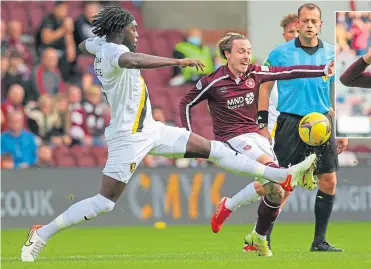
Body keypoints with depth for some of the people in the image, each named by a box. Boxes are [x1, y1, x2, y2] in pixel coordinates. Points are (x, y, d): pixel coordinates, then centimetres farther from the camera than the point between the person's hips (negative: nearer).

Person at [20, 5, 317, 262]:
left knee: (211, 148, 7)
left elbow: (84, 45, 32)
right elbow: (134, 61, -47)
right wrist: (178, 61, -47)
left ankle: (284, 176, 8)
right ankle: (42, 234, 0)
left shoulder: (101, 44, 7)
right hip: (129, 138, -10)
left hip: (150, 130, 10)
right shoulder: (114, 51, -22)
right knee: (105, 202, -11)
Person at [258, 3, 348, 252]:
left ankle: (319, 241, 9)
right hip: (290, 121, -3)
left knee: (329, 181, -1)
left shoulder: (332, 54, 7)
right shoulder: (281, 53, 0)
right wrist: (263, 125, -4)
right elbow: (265, 88, 4)